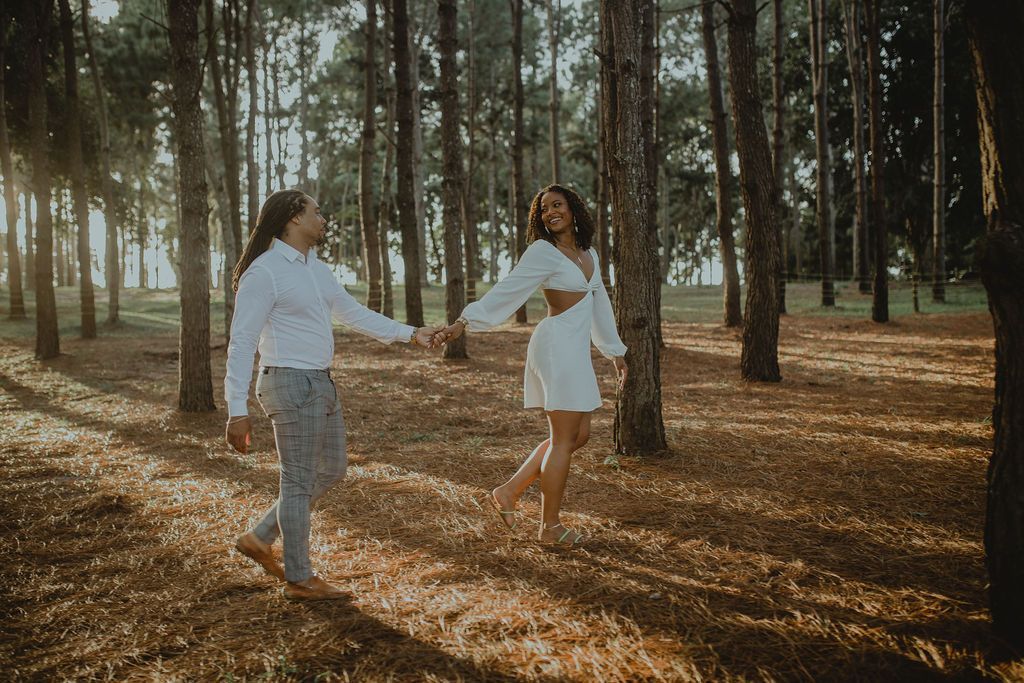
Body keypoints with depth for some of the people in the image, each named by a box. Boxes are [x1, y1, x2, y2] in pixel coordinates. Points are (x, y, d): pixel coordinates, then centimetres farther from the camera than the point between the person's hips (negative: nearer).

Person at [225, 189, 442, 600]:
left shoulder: (317, 269, 13)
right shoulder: (264, 272, -14)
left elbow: (354, 314, 18)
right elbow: (242, 342, -17)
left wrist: (410, 334, 13)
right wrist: (238, 410, -21)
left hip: (320, 384, 10)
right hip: (292, 384, -9)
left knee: (331, 470, 18)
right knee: (299, 482, 1)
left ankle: (260, 539, 28)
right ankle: (299, 579, 16)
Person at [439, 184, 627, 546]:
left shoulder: (588, 254, 15)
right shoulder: (543, 251, -8)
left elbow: (599, 305, 22)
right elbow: (507, 289, -14)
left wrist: (615, 350, 26)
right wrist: (466, 320, -23)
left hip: (576, 350, 8)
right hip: (557, 345, -8)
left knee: (578, 435, 12)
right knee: (564, 440, -2)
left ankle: (509, 491, 16)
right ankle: (550, 526, 10)